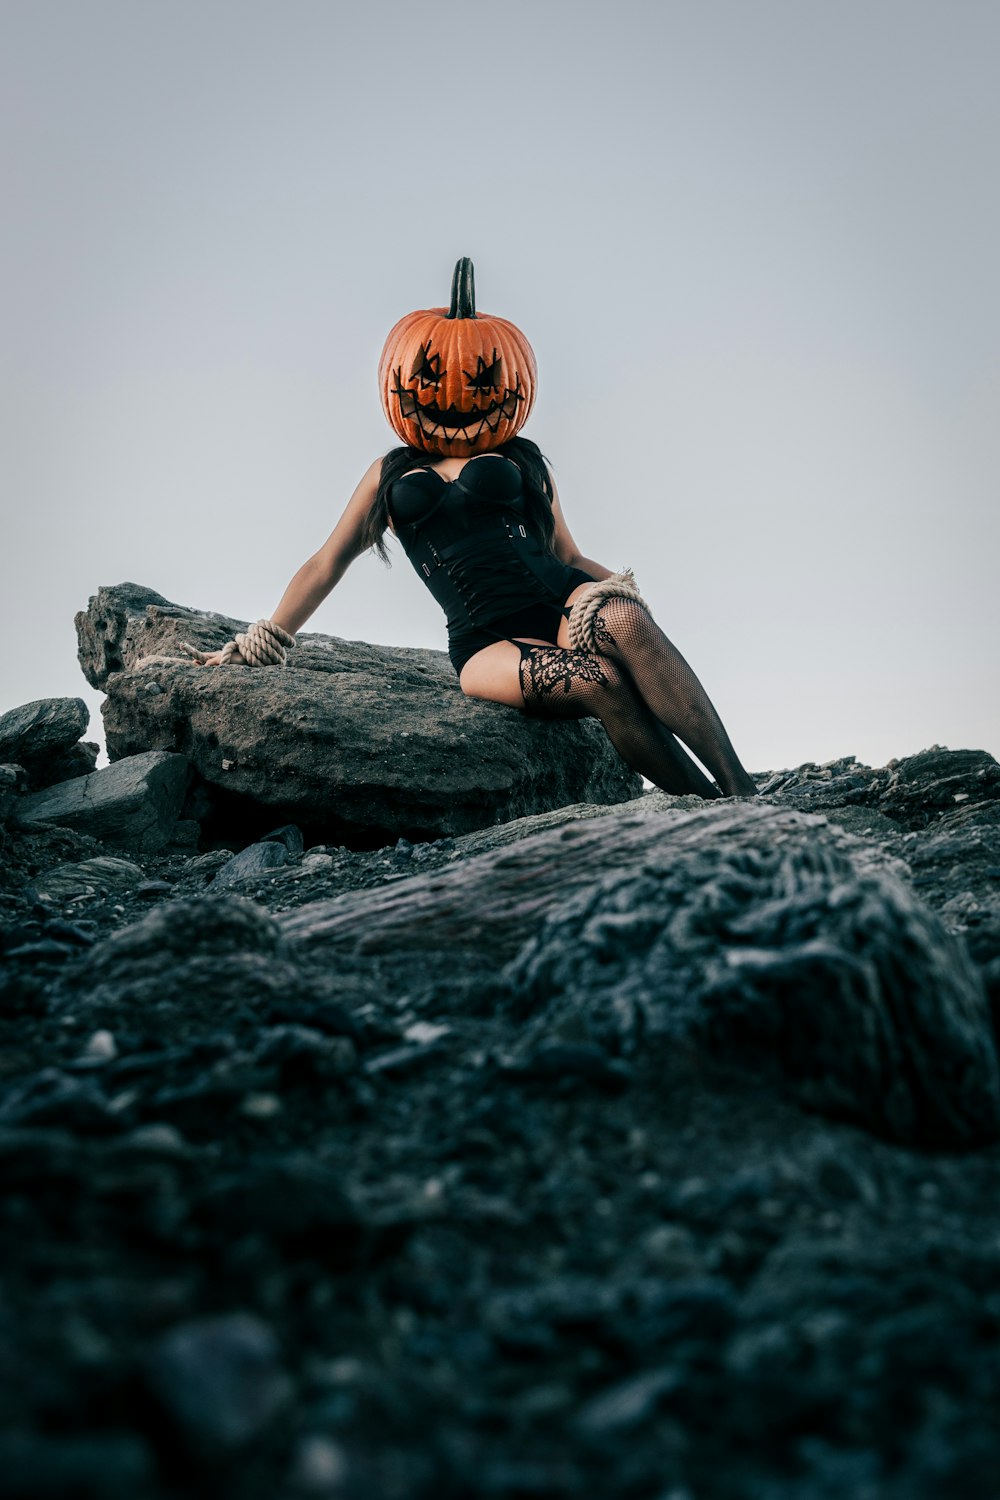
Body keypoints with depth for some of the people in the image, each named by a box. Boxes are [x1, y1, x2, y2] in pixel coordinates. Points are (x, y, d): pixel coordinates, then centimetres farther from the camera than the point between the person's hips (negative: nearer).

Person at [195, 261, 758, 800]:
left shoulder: (521, 457, 20)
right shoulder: (390, 475, 21)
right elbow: (325, 565, 25)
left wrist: (621, 586, -2)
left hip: (561, 599, 1)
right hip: (486, 643, -1)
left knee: (623, 620, -36)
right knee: (600, 682, -34)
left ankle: (743, 792, -36)